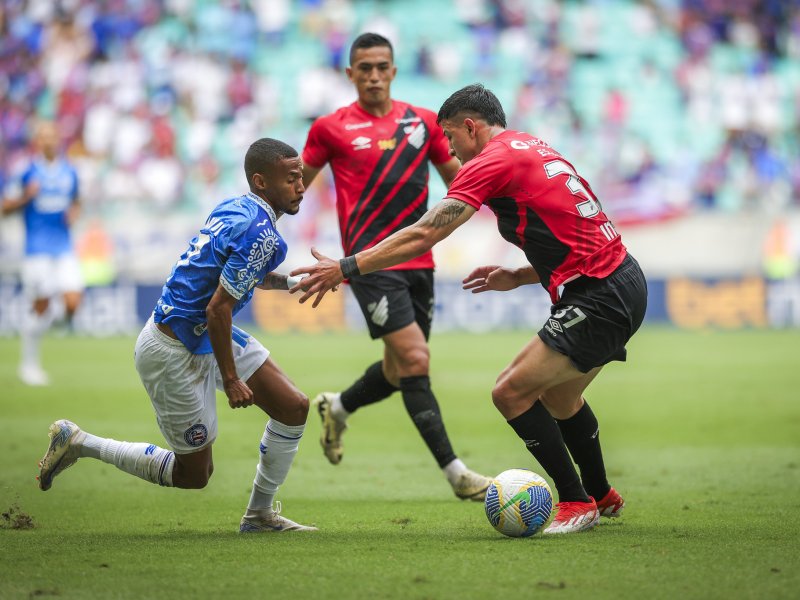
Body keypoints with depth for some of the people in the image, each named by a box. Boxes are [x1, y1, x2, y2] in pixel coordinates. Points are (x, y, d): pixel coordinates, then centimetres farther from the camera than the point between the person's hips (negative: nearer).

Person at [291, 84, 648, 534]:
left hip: (599, 299, -10)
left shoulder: (492, 161, -9)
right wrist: (518, 277, 20)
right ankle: (601, 496, 40)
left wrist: (346, 268, -9)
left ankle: (577, 502, 0)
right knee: (557, 393, 25)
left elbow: (423, 235, -13)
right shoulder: (535, 149, 19)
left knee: (511, 392, -8)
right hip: (624, 282, 10)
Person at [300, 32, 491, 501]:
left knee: (401, 369, 13)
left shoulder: (423, 122, 10)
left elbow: (458, 180, 17)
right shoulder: (331, 128, 1)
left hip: (418, 263, 5)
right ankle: (454, 471, -14)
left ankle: (337, 409, 43)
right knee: (415, 359, -16)